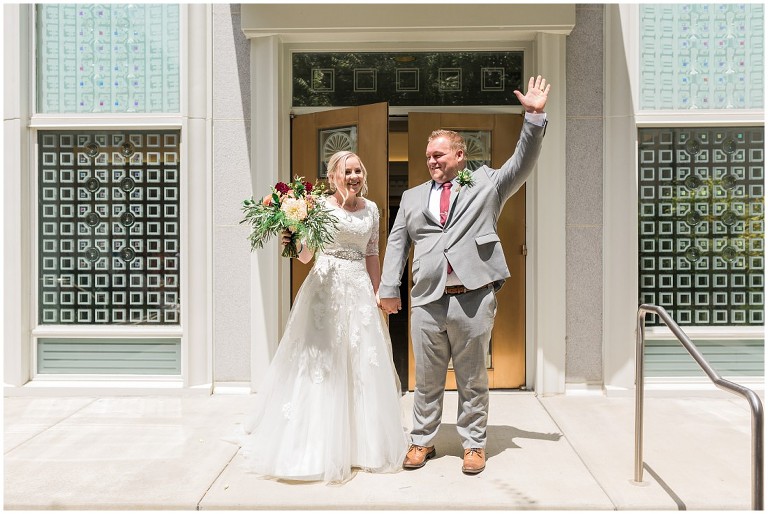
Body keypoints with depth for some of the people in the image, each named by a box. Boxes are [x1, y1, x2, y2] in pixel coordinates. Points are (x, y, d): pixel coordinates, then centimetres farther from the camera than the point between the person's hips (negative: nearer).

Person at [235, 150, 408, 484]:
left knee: (363, 364, 7)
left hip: (360, 290, 4)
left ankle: (362, 442, 23)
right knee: (321, 361, -2)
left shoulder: (371, 209, 11)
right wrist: (295, 242, -24)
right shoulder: (320, 205, -2)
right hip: (326, 287, -4)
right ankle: (318, 446, 11)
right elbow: (305, 257, -4)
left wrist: (378, 294, 15)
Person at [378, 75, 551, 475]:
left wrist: (534, 117, -7)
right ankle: (422, 441, 25)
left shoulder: (486, 184, 12)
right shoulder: (412, 197, 19)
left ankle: (473, 445, 21)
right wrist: (389, 288, 6)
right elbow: (397, 242, 15)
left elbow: (523, 163, 3)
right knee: (426, 379, 11)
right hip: (427, 300, 3)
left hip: (473, 298, -2)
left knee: (473, 379, 8)